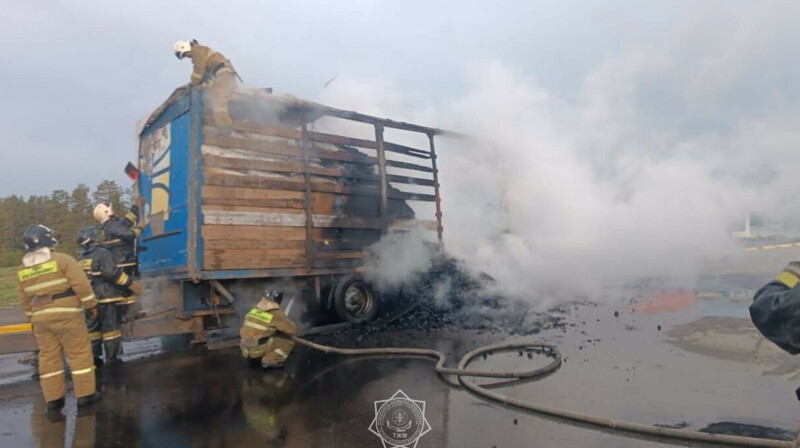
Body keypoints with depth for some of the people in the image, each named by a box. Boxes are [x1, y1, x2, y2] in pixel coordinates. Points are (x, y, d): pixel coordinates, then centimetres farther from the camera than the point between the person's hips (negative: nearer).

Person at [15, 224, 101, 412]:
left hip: (40, 318, 6)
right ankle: (85, 393, 4)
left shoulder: (22, 270, 9)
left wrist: (32, 318, 25)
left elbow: (24, 300, 14)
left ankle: (53, 398, 16)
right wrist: (91, 304, -4)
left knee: (48, 356, 12)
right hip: (66, 314, -5)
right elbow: (81, 284, -14)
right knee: (79, 353, 2)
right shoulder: (62, 259, -10)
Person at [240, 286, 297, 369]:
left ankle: (254, 356, 18)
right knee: (288, 342, 4)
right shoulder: (277, 313, -8)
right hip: (258, 349, -7)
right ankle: (269, 361, -4)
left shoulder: (255, 309, 11)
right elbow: (292, 329, -3)